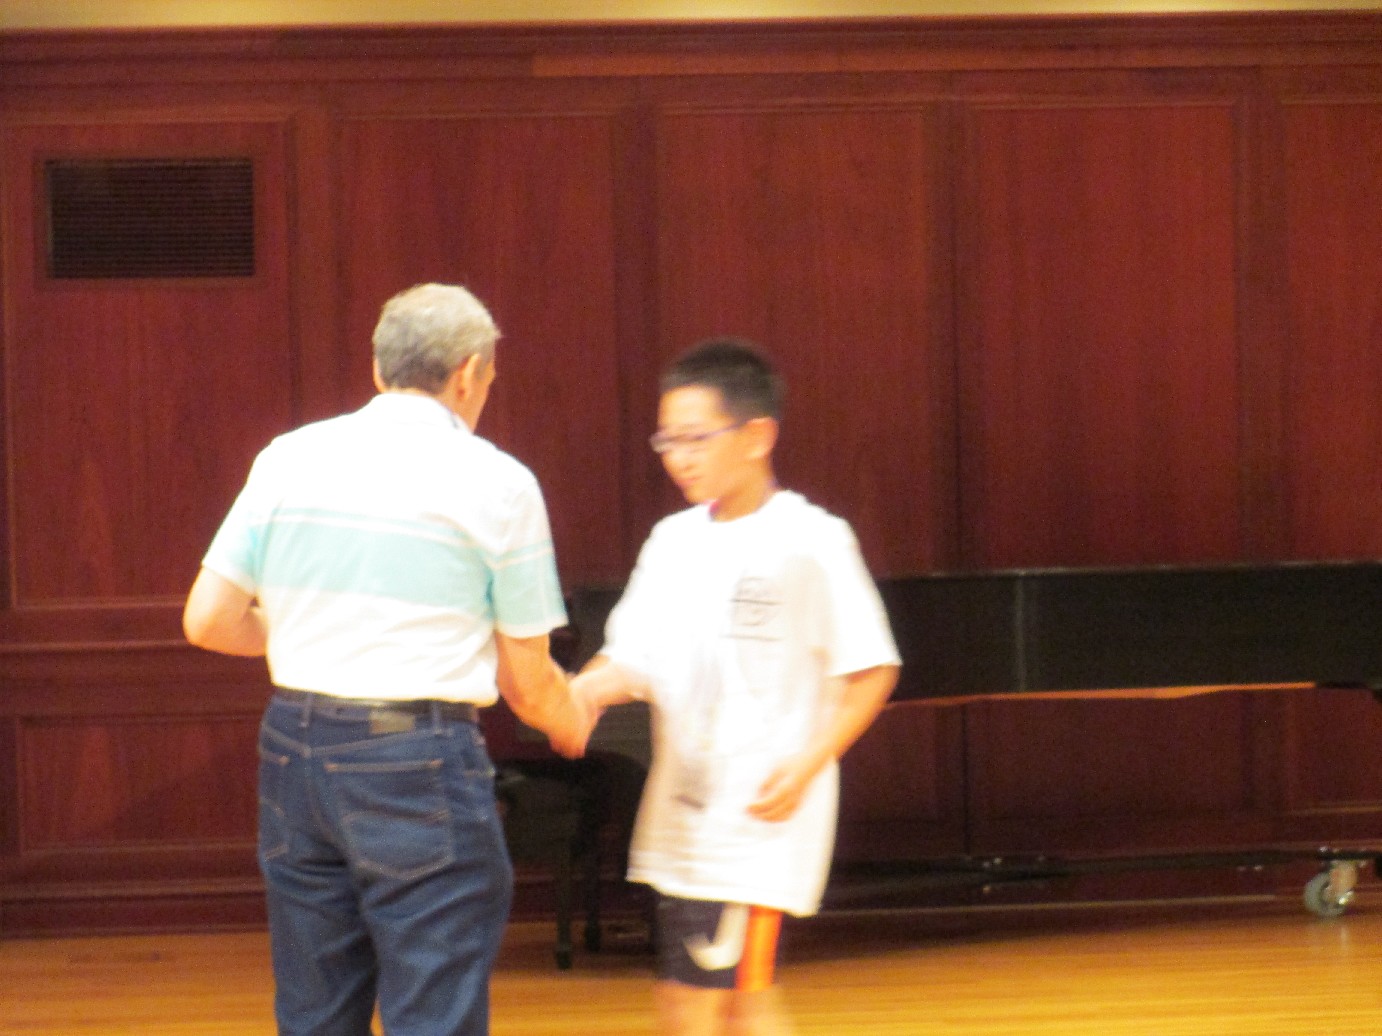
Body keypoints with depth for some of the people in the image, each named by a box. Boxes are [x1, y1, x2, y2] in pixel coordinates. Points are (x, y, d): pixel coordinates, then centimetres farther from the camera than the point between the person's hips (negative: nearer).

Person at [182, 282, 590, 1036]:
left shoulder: (290, 459, 6)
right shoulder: (496, 483, -3)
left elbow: (207, 622, 5)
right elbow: (528, 684, 1)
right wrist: (574, 725, 23)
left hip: (295, 747, 5)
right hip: (418, 763, -5)